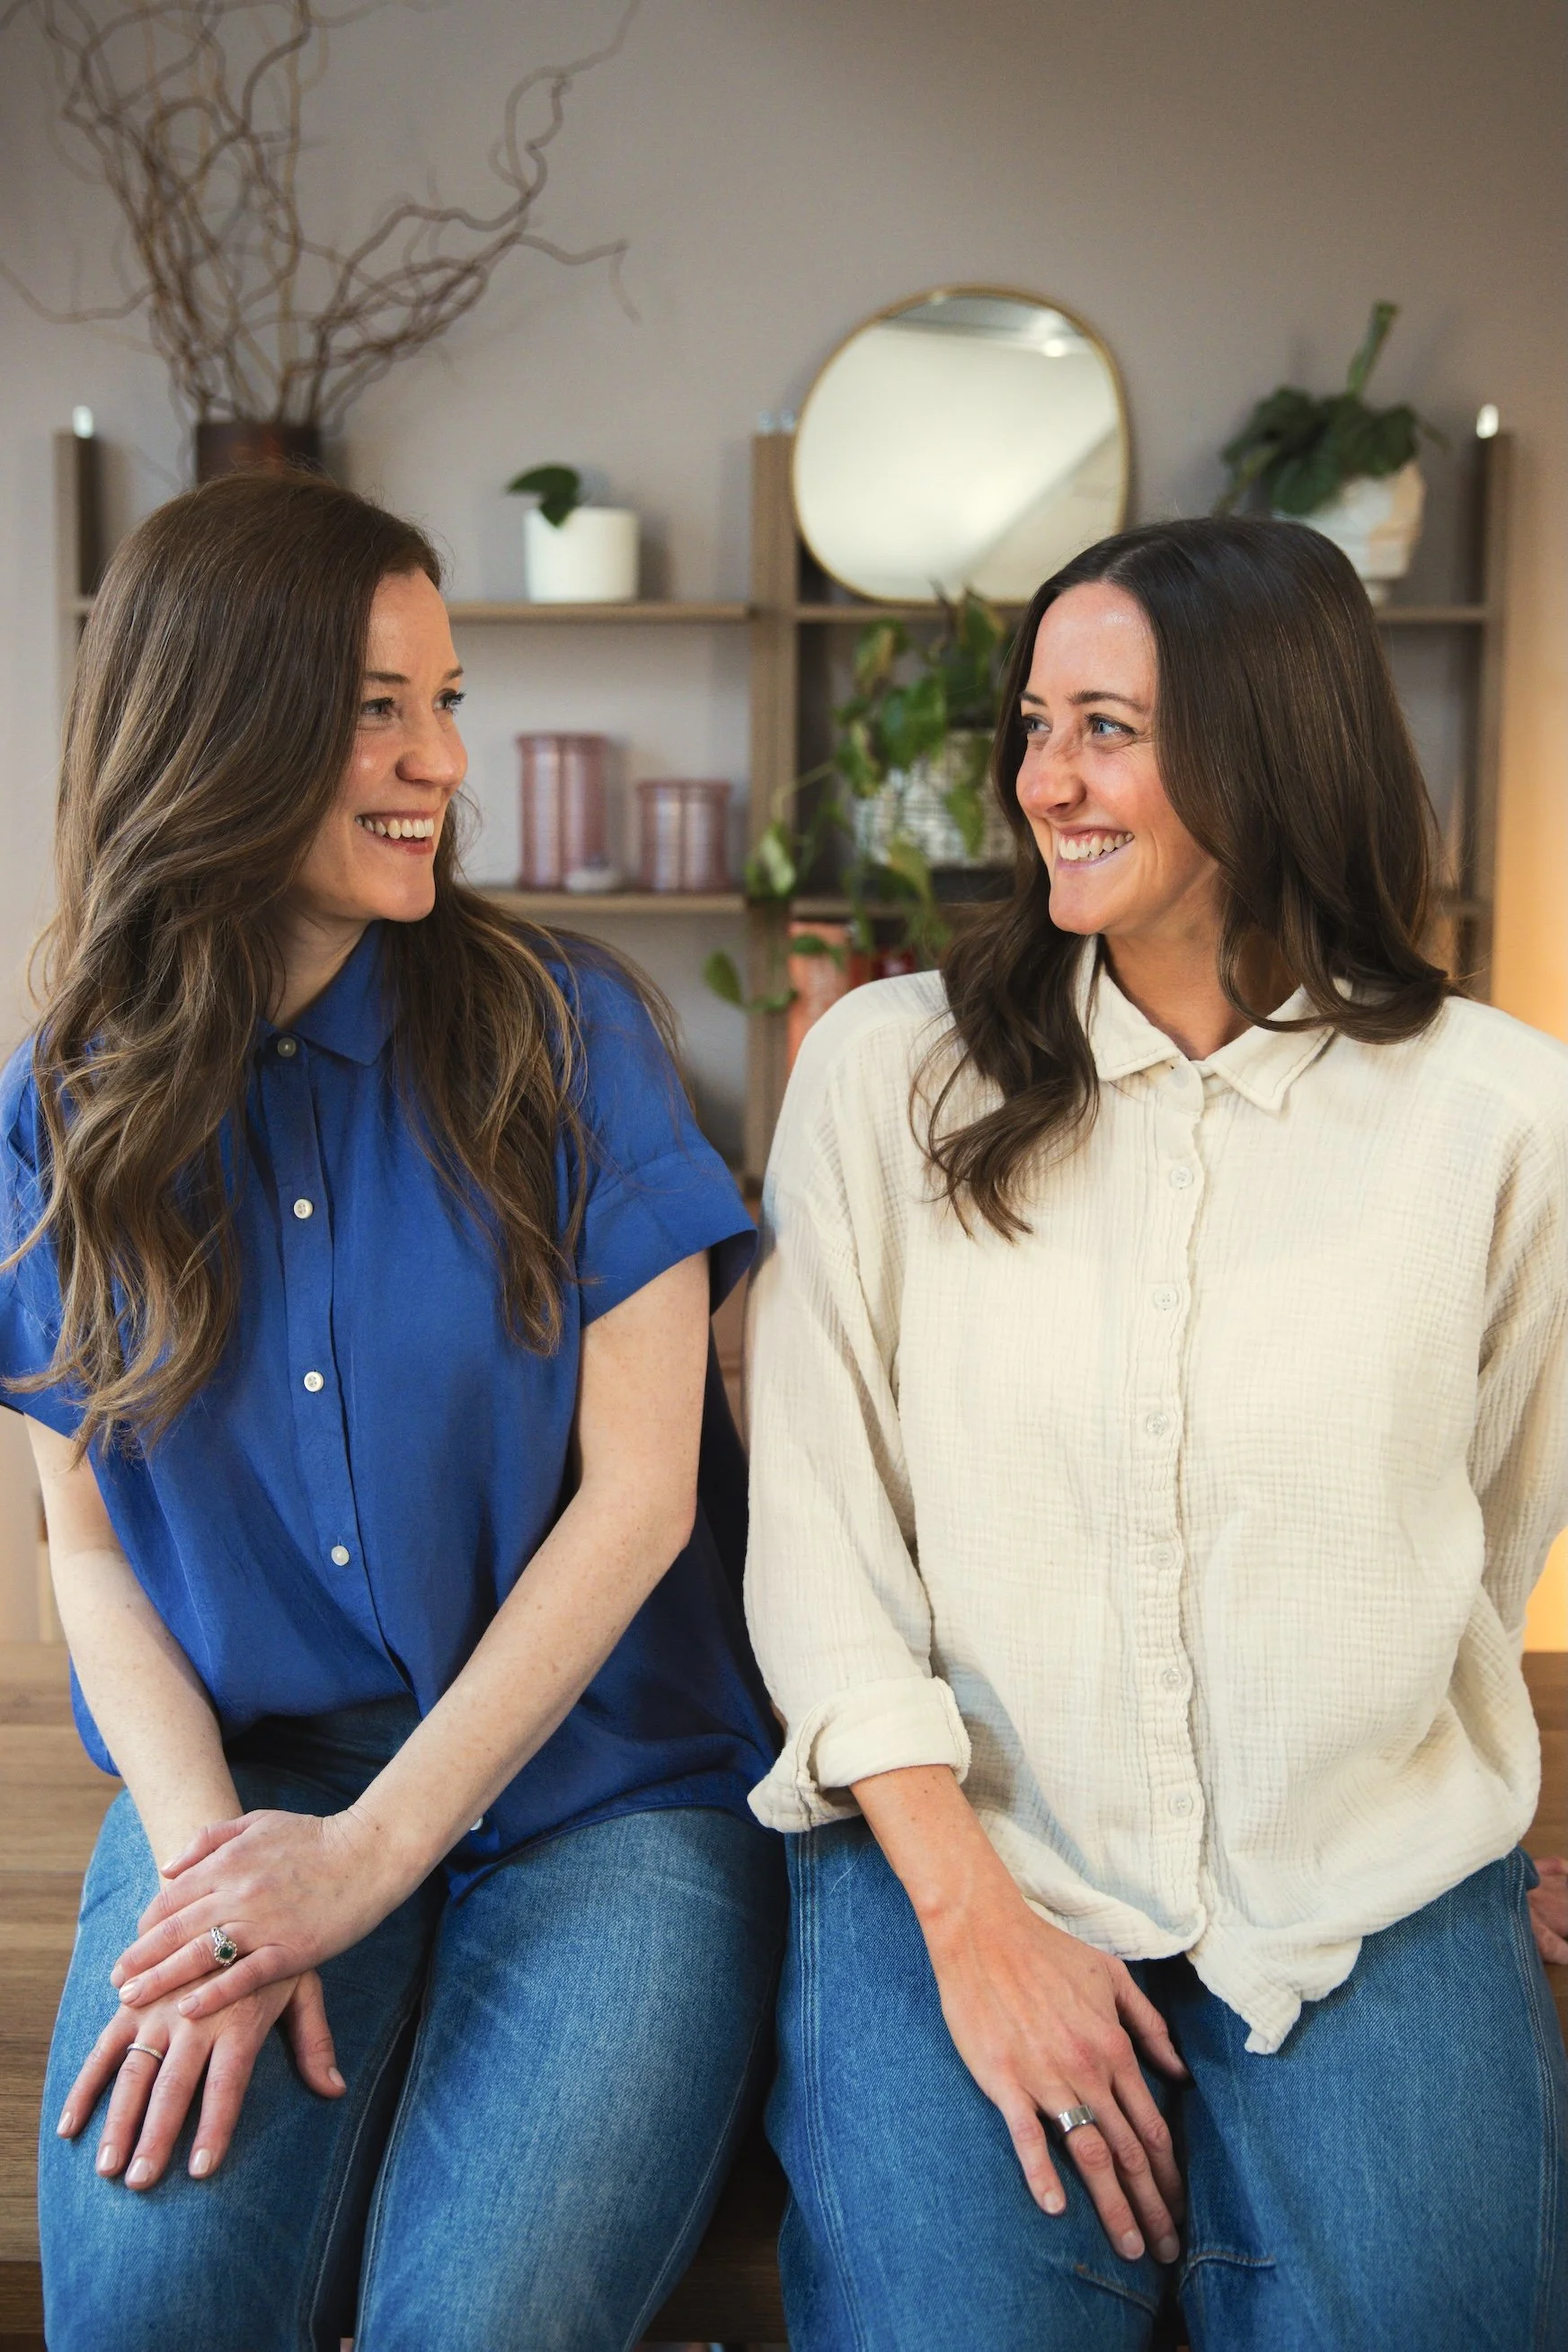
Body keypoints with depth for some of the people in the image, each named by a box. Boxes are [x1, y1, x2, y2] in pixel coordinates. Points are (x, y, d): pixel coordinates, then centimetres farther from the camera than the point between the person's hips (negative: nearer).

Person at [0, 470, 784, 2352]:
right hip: (250, 1768, 2)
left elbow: (639, 1492, -8)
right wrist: (209, 1858, -12)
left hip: (598, 1774, -1)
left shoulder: (557, 1032, -6)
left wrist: (375, 1848, -12)